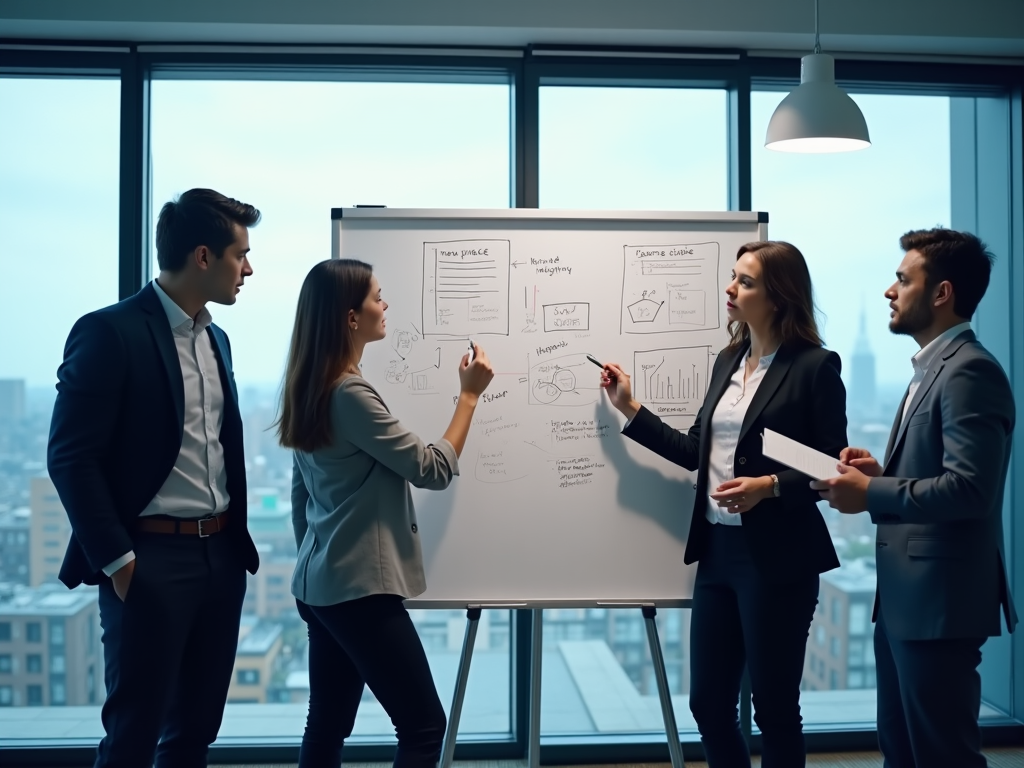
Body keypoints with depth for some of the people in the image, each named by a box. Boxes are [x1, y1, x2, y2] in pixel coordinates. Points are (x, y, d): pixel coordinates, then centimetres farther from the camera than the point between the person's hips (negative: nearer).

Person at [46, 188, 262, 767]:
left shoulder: (216, 339, 13)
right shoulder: (110, 332, -11)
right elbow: (71, 458, -14)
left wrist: (237, 538, 13)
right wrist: (117, 561, -15)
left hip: (221, 556, 7)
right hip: (151, 559, -7)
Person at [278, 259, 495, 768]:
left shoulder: (312, 391, 10)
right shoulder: (349, 394, -18)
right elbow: (434, 471, -15)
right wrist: (469, 396, -5)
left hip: (321, 585, 10)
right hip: (359, 588, -10)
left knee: (328, 724, 14)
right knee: (424, 726, -2)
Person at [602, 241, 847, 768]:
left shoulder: (815, 366, -9)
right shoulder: (727, 361, 11)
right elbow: (697, 452, 13)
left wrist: (769, 486, -23)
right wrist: (629, 409, 12)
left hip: (776, 557, -7)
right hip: (718, 550, 7)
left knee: (774, 708, 7)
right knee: (708, 704, 13)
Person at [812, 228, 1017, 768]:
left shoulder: (970, 371, -17)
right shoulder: (931, 368, 16)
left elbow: (968, 489, -25)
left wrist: (870, 493, -18)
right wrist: (879, 471, 4)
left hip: (938, 599, -10)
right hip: (904, 596, 10)